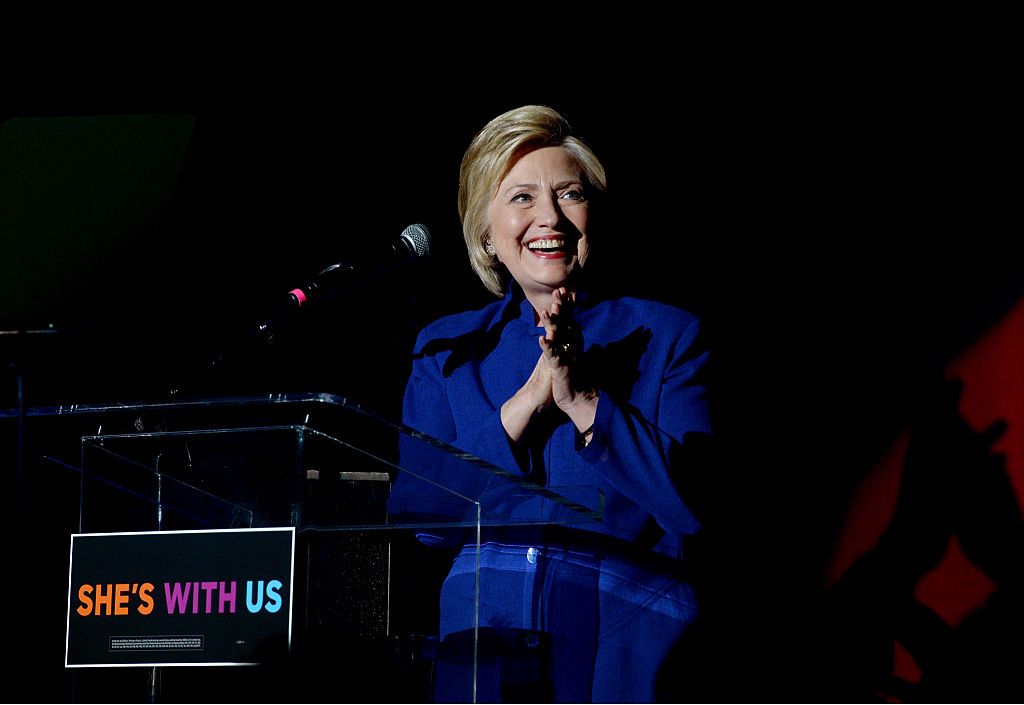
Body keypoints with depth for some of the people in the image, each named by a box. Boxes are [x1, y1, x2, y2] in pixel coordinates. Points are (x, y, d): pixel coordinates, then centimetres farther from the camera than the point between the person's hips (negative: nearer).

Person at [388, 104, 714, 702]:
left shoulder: (666, 336, 4)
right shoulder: (447, 350, 12)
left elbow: (695, 506, -8)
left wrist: (582, 400, -17)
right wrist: (528, 400, -10)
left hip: (624, 652, -2)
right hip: (484, 647, 2)